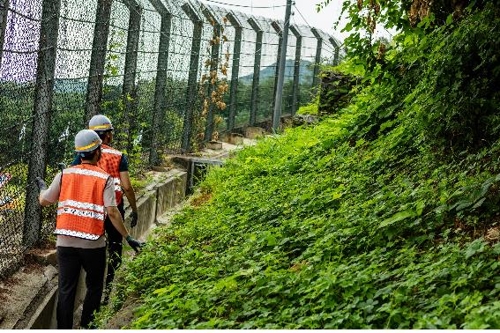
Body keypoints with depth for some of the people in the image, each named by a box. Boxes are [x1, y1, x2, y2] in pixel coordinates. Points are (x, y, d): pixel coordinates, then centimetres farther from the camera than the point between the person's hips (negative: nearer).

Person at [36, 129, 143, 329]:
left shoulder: (64, 175, 2)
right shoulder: (104, 179, -6)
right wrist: (128, 238, -5)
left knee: (66, 290, 7)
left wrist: (42, 188, 32)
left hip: (65, 242, 2)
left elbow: (44, 201, 10)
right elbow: (112, 213, -12)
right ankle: (86, 325, 20)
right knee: (94, 287, 17)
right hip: (93, 243, -2)